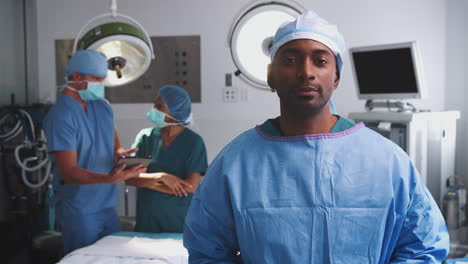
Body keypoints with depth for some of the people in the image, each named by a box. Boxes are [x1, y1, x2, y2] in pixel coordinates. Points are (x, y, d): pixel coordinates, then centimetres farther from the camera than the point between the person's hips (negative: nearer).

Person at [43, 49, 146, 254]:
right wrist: (109, 178, -37)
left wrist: (118, 151, -2)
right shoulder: (60, 116, -17)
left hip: (107, 204, 7)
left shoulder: (103, 106, 7)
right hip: (78, 210, -7)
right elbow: (69, 172, -21)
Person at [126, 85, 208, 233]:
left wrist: (146, 182, -12)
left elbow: (191, 187, -16)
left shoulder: (193, 142, -10)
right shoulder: (145, 136, 0)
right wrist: (161, 177, -22)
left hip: (180, 222, -3)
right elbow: (129, 178, -6)